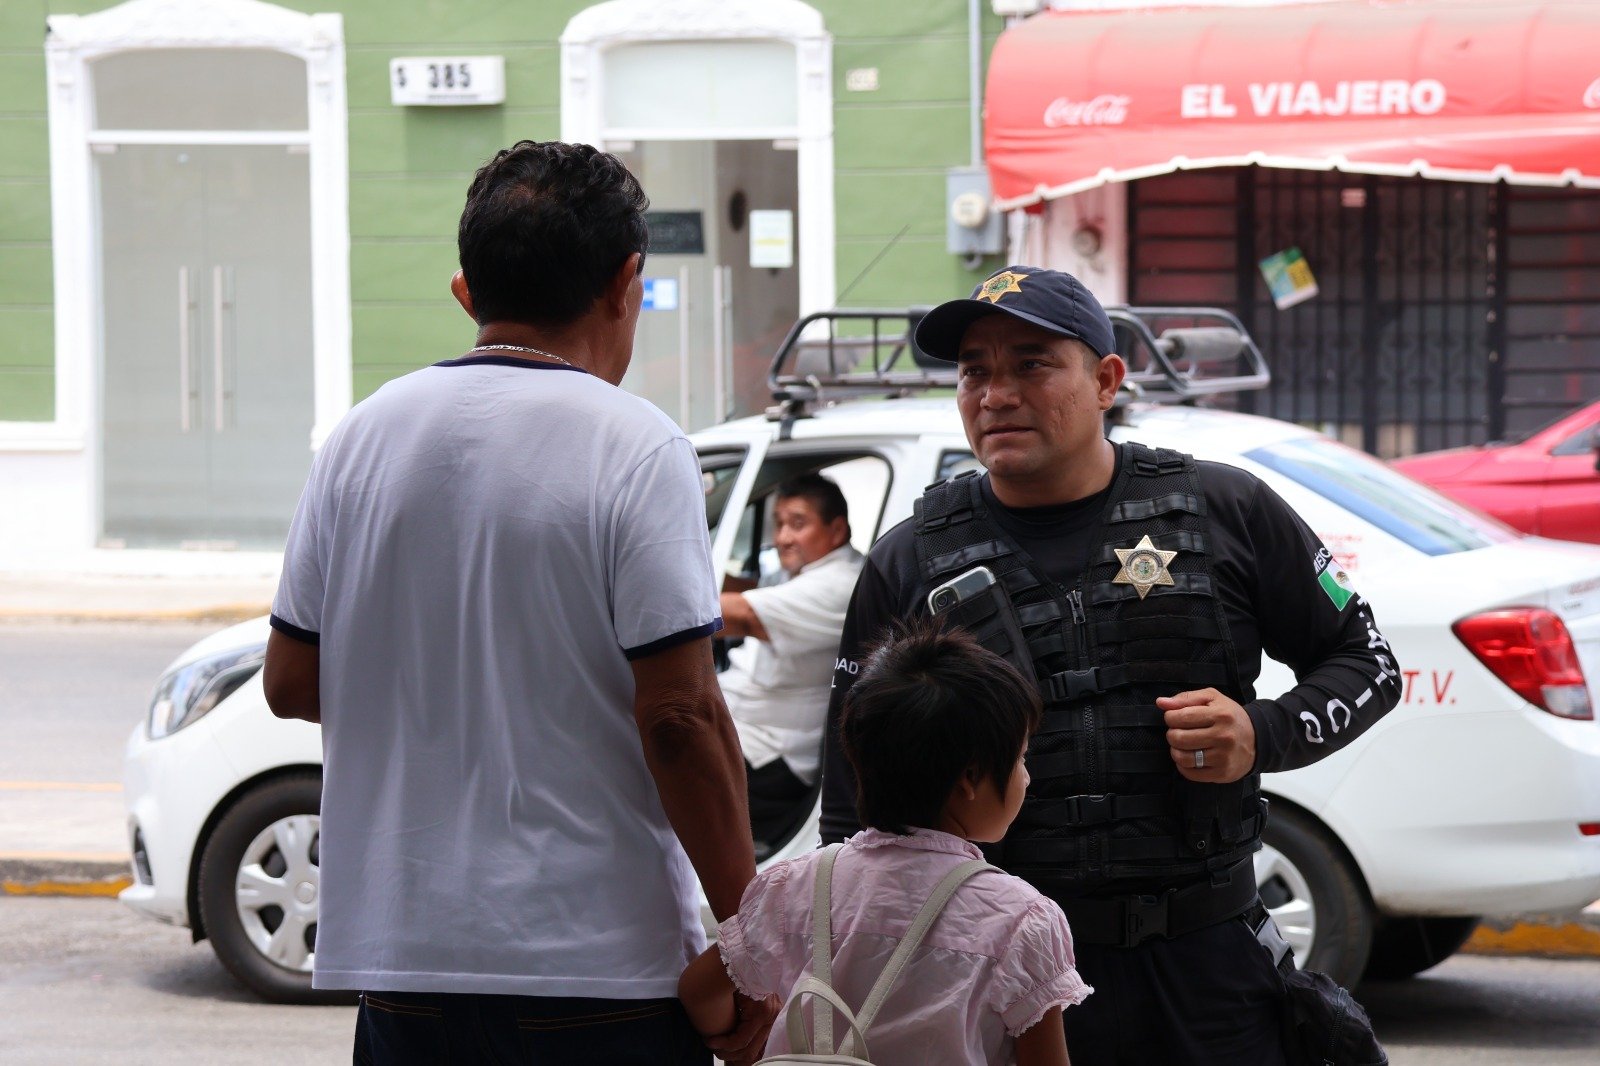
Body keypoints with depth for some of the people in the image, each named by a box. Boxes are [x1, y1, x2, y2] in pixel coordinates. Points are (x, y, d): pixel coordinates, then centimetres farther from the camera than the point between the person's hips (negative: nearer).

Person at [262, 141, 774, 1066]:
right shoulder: (636, 449, -10)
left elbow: (290, 685, 11)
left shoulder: (365, 435, 6)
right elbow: (679, 717, -15)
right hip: (597, 958, -5)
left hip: (396, 956, 5)